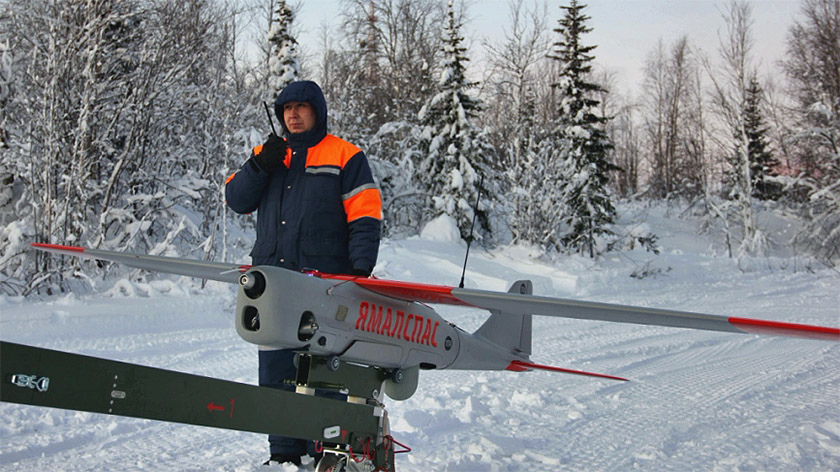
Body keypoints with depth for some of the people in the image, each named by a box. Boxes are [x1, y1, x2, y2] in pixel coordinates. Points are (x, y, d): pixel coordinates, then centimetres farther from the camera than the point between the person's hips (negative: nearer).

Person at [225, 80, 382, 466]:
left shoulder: (344, 156, 5)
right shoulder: (268, 154, 19)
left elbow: (365, 217, -1)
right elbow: (237, 200, 11)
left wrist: (360, 268, -12)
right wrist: (260, 166, -5)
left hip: (324, 282, -5)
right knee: (275, 369, 6)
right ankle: (284, 451, 13)